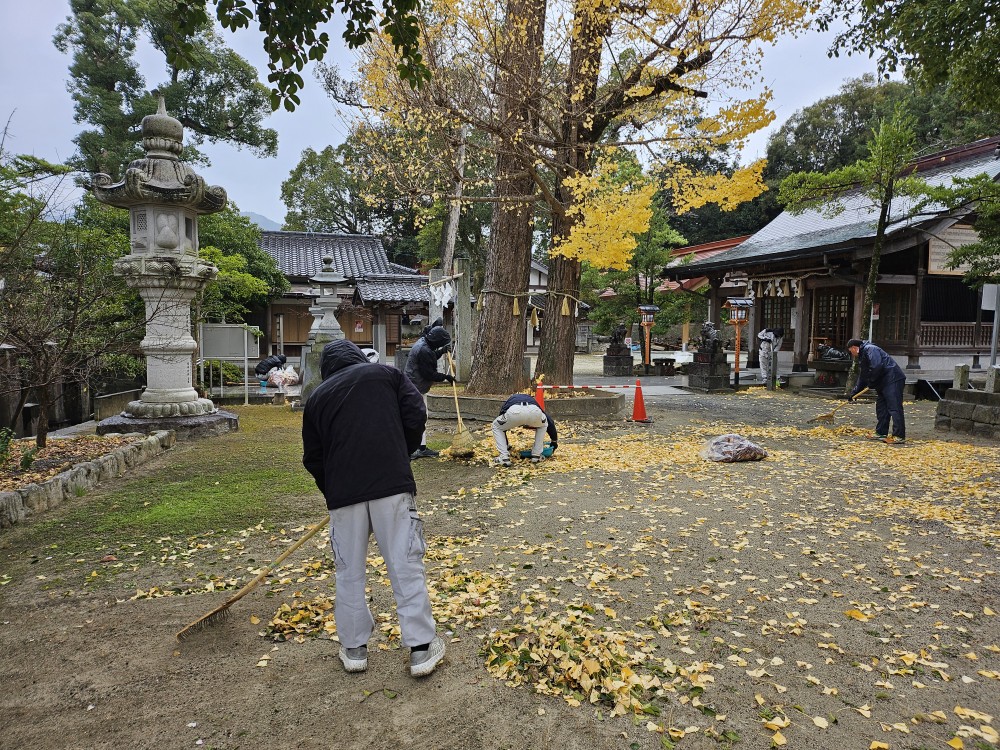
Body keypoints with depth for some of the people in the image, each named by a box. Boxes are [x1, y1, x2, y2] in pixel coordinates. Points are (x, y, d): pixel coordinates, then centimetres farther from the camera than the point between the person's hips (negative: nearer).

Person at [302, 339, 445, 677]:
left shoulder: (317, 397, 17)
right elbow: (416, 416, 3)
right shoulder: (387, 374, 13)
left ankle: (354, 648, 26)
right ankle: (422, 648, 11)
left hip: (343, 494, 2)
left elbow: (312, 459, 17)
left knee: (349, 572, 15)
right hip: (392, 485, -1)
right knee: (406, 566, 5)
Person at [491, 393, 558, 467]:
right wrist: (554, 440, 55)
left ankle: (504, 457, 19)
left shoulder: (507, 402, 44)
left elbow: (502, 427, 47)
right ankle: (536, 455, 32)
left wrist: (506, 445, 60)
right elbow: (549, 421, 45)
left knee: (497, 426, 30)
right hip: (534, 411, 2)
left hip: (514, 412, -1)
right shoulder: (531, 400, 46)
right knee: (543, 425, 38)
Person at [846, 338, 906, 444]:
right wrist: (854, 393, 28)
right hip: (884, 383, 11)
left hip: (893, 380, -11)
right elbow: (862, 377, 30)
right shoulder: (862, 356, 24)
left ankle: (899, 436, -13)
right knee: (881, 407, 14)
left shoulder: (869, 349, -9)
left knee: (894, 408, -12)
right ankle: (881, 433, 21)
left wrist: (871, 382, -11)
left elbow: (877, 366, -23)